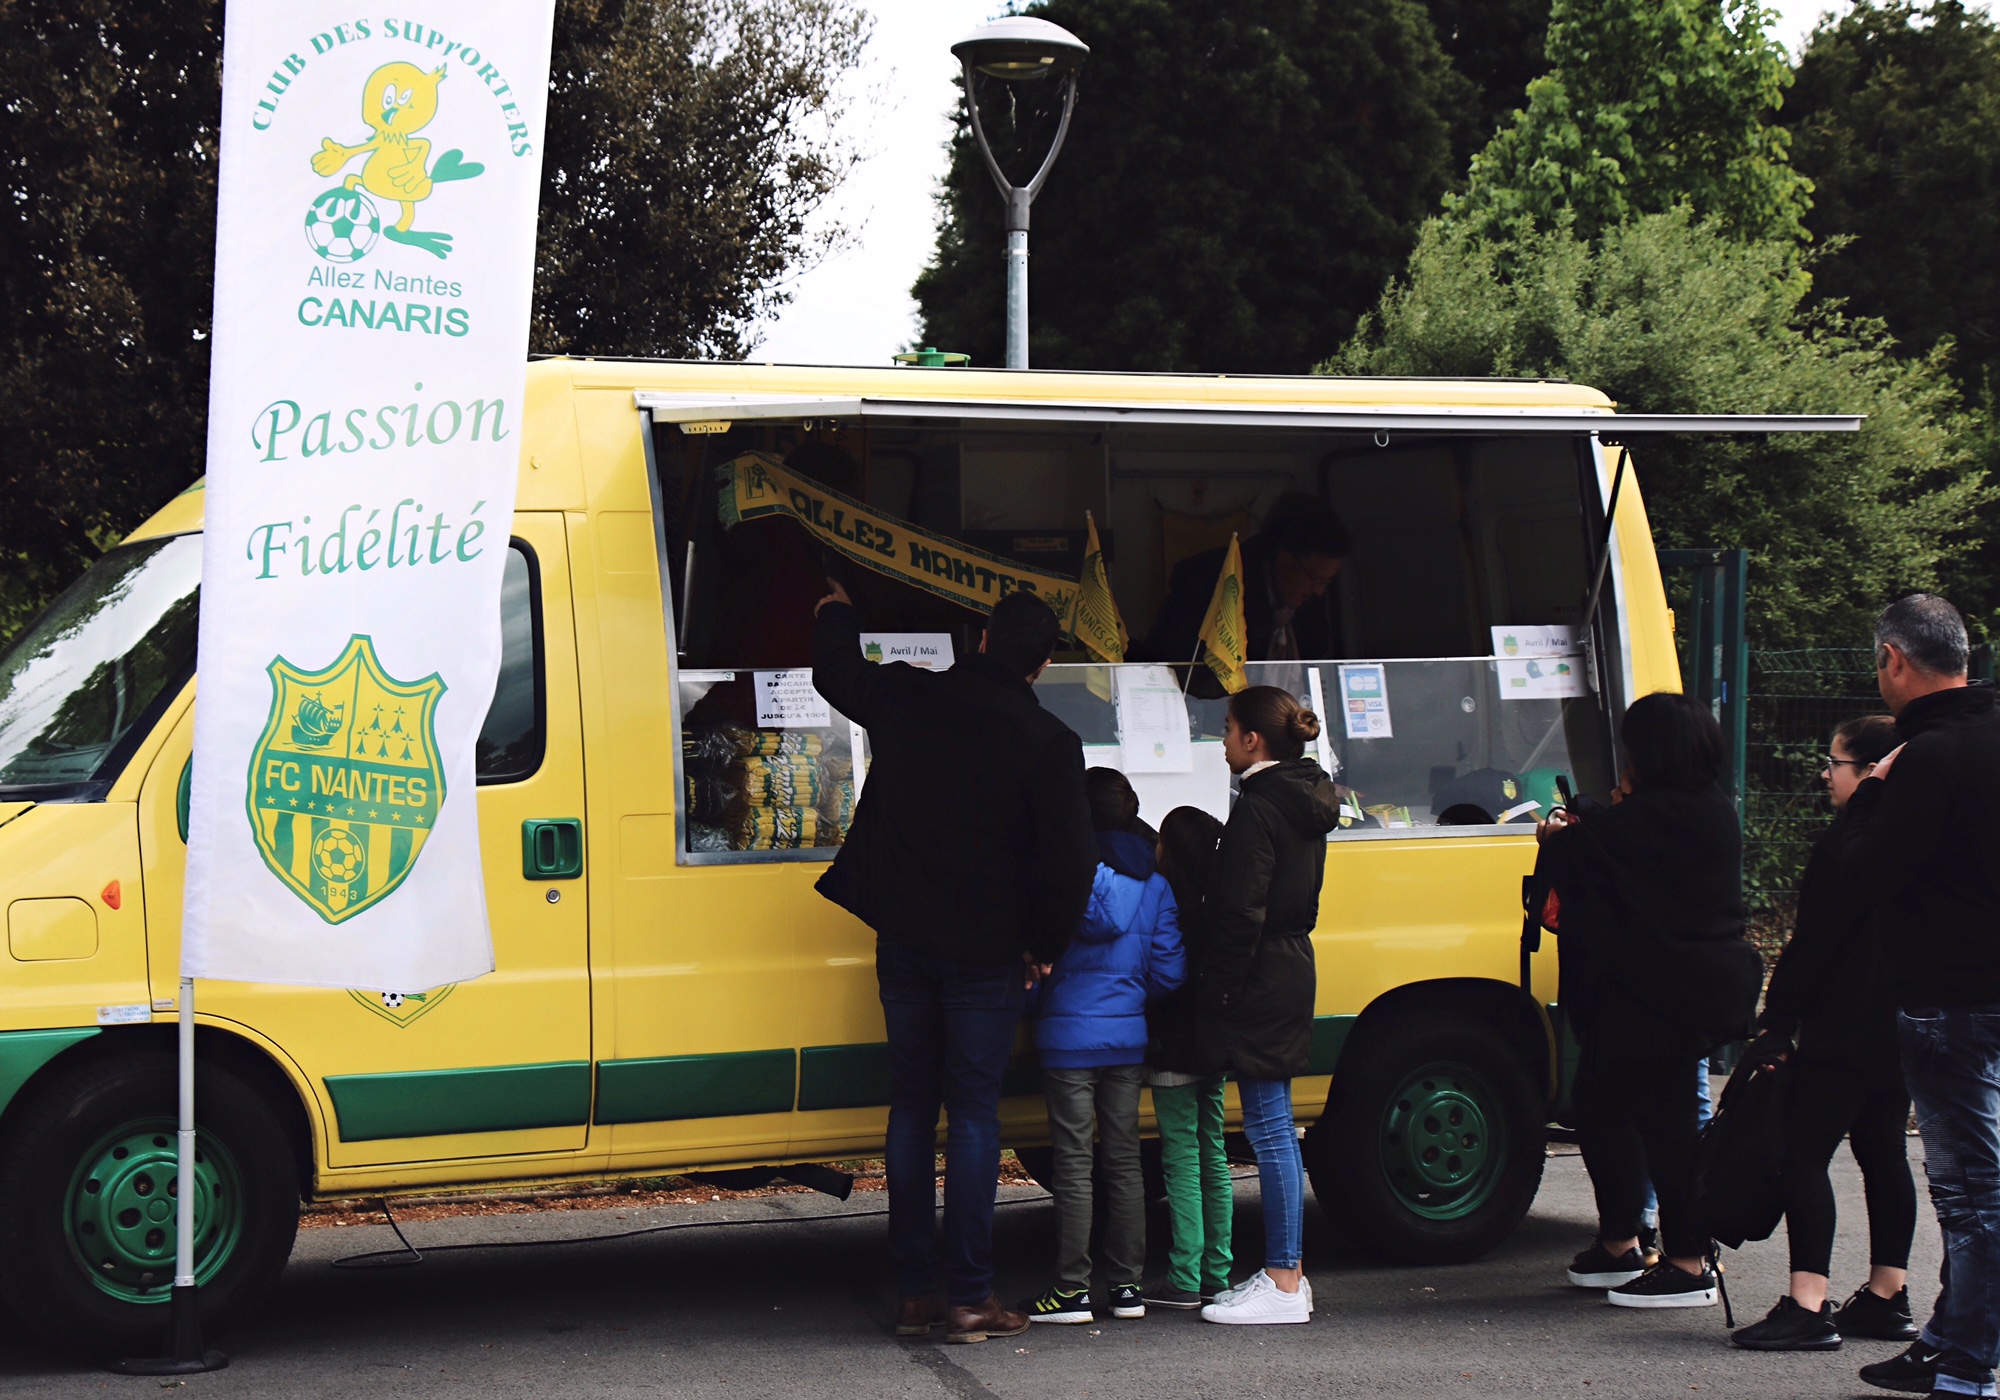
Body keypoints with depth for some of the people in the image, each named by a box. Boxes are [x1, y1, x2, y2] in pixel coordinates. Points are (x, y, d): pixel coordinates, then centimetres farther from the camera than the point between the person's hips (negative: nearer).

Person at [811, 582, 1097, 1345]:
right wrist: (1044, 944, 2)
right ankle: (971, 1297, -1)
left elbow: (836, 671, 21)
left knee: (912, 1108, 11)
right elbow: (1071, 857, -14)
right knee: (973, 1114, -1)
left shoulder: (907, 696, 0)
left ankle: (915, 1289, 13)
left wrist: (837, 609, 43)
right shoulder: (1046, 741, -12)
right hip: (985, 953, -4)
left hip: (904, 941, 4)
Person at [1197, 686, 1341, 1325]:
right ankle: (1285, 1272, 18)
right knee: (1274, 1129, 14)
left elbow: (1242, 912, -19)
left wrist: (1221, 989, -15)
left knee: (1269, 1129, -7)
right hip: (1292, 970, 10)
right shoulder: (1305, 802, 14)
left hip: (1260, 981, -10)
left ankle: (1282, 1285, -4)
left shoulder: (1259, 806, -15)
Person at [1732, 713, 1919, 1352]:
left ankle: (1809, 1305, -13)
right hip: (1902, 1031, 10)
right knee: (1883, 1153, 14)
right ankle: (1887, 1295, 17)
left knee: (1805, 1154, -8)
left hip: (1844, 1033, -10)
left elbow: (1813, 944, -16)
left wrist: (1776, 1023, -10)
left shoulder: (1849, 840, -16)